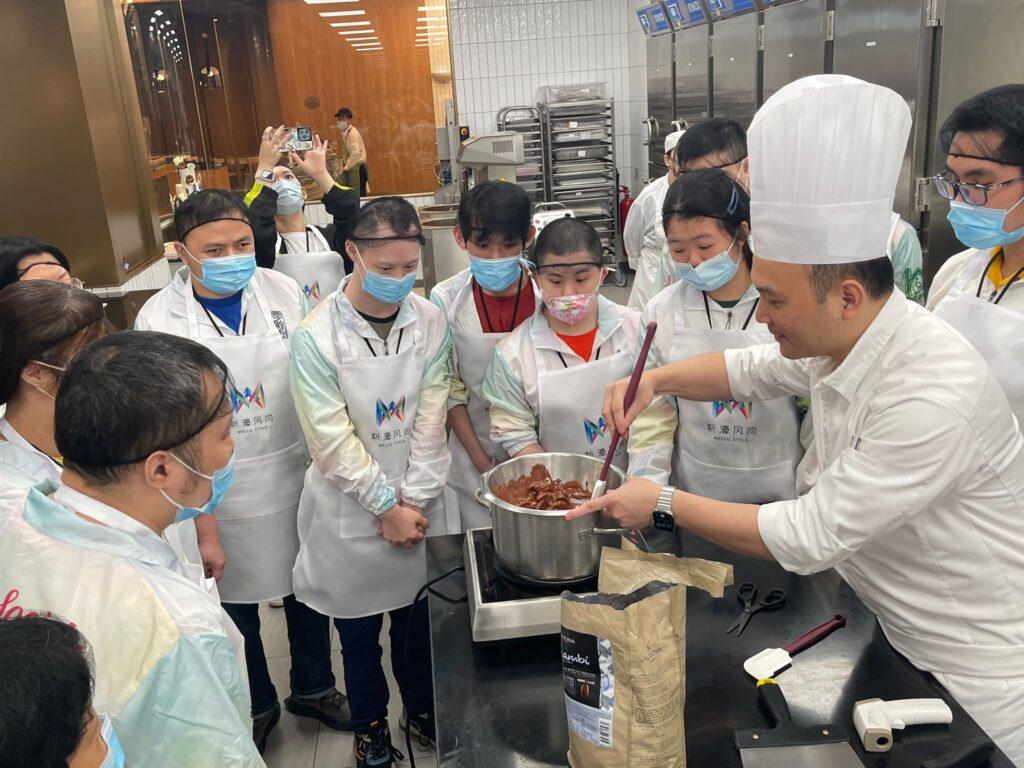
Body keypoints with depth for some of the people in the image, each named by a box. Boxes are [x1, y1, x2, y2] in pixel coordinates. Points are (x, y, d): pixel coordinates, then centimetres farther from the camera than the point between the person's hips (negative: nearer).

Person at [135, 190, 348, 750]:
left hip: (296, 478, 2)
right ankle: (257, 706, 46)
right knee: (235, 605, 18)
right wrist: (203, 530, -11)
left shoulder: (284, 292, -9)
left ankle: (313, 688, 49)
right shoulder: (160, 320, -15)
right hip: (219, 494, -2)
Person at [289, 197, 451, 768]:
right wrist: (386, 507, -12)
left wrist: (413, 501, -9)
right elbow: (332, 441, -15)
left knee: (417, 612, 19)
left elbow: (431, 418, -6)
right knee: (359, 629, 14)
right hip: (351, 506, -2)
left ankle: (422, 709, 44)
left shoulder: (430, 322, -7)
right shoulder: (318, 335, -16)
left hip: (417, 499, 3)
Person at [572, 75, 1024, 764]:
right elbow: (747, 369, 11)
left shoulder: (935, 395, -33)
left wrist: (666, 504, -19)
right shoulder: (834, 338, -8)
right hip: (893, 635, 7)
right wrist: (656, 381, -8)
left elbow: (807, 539, -28)